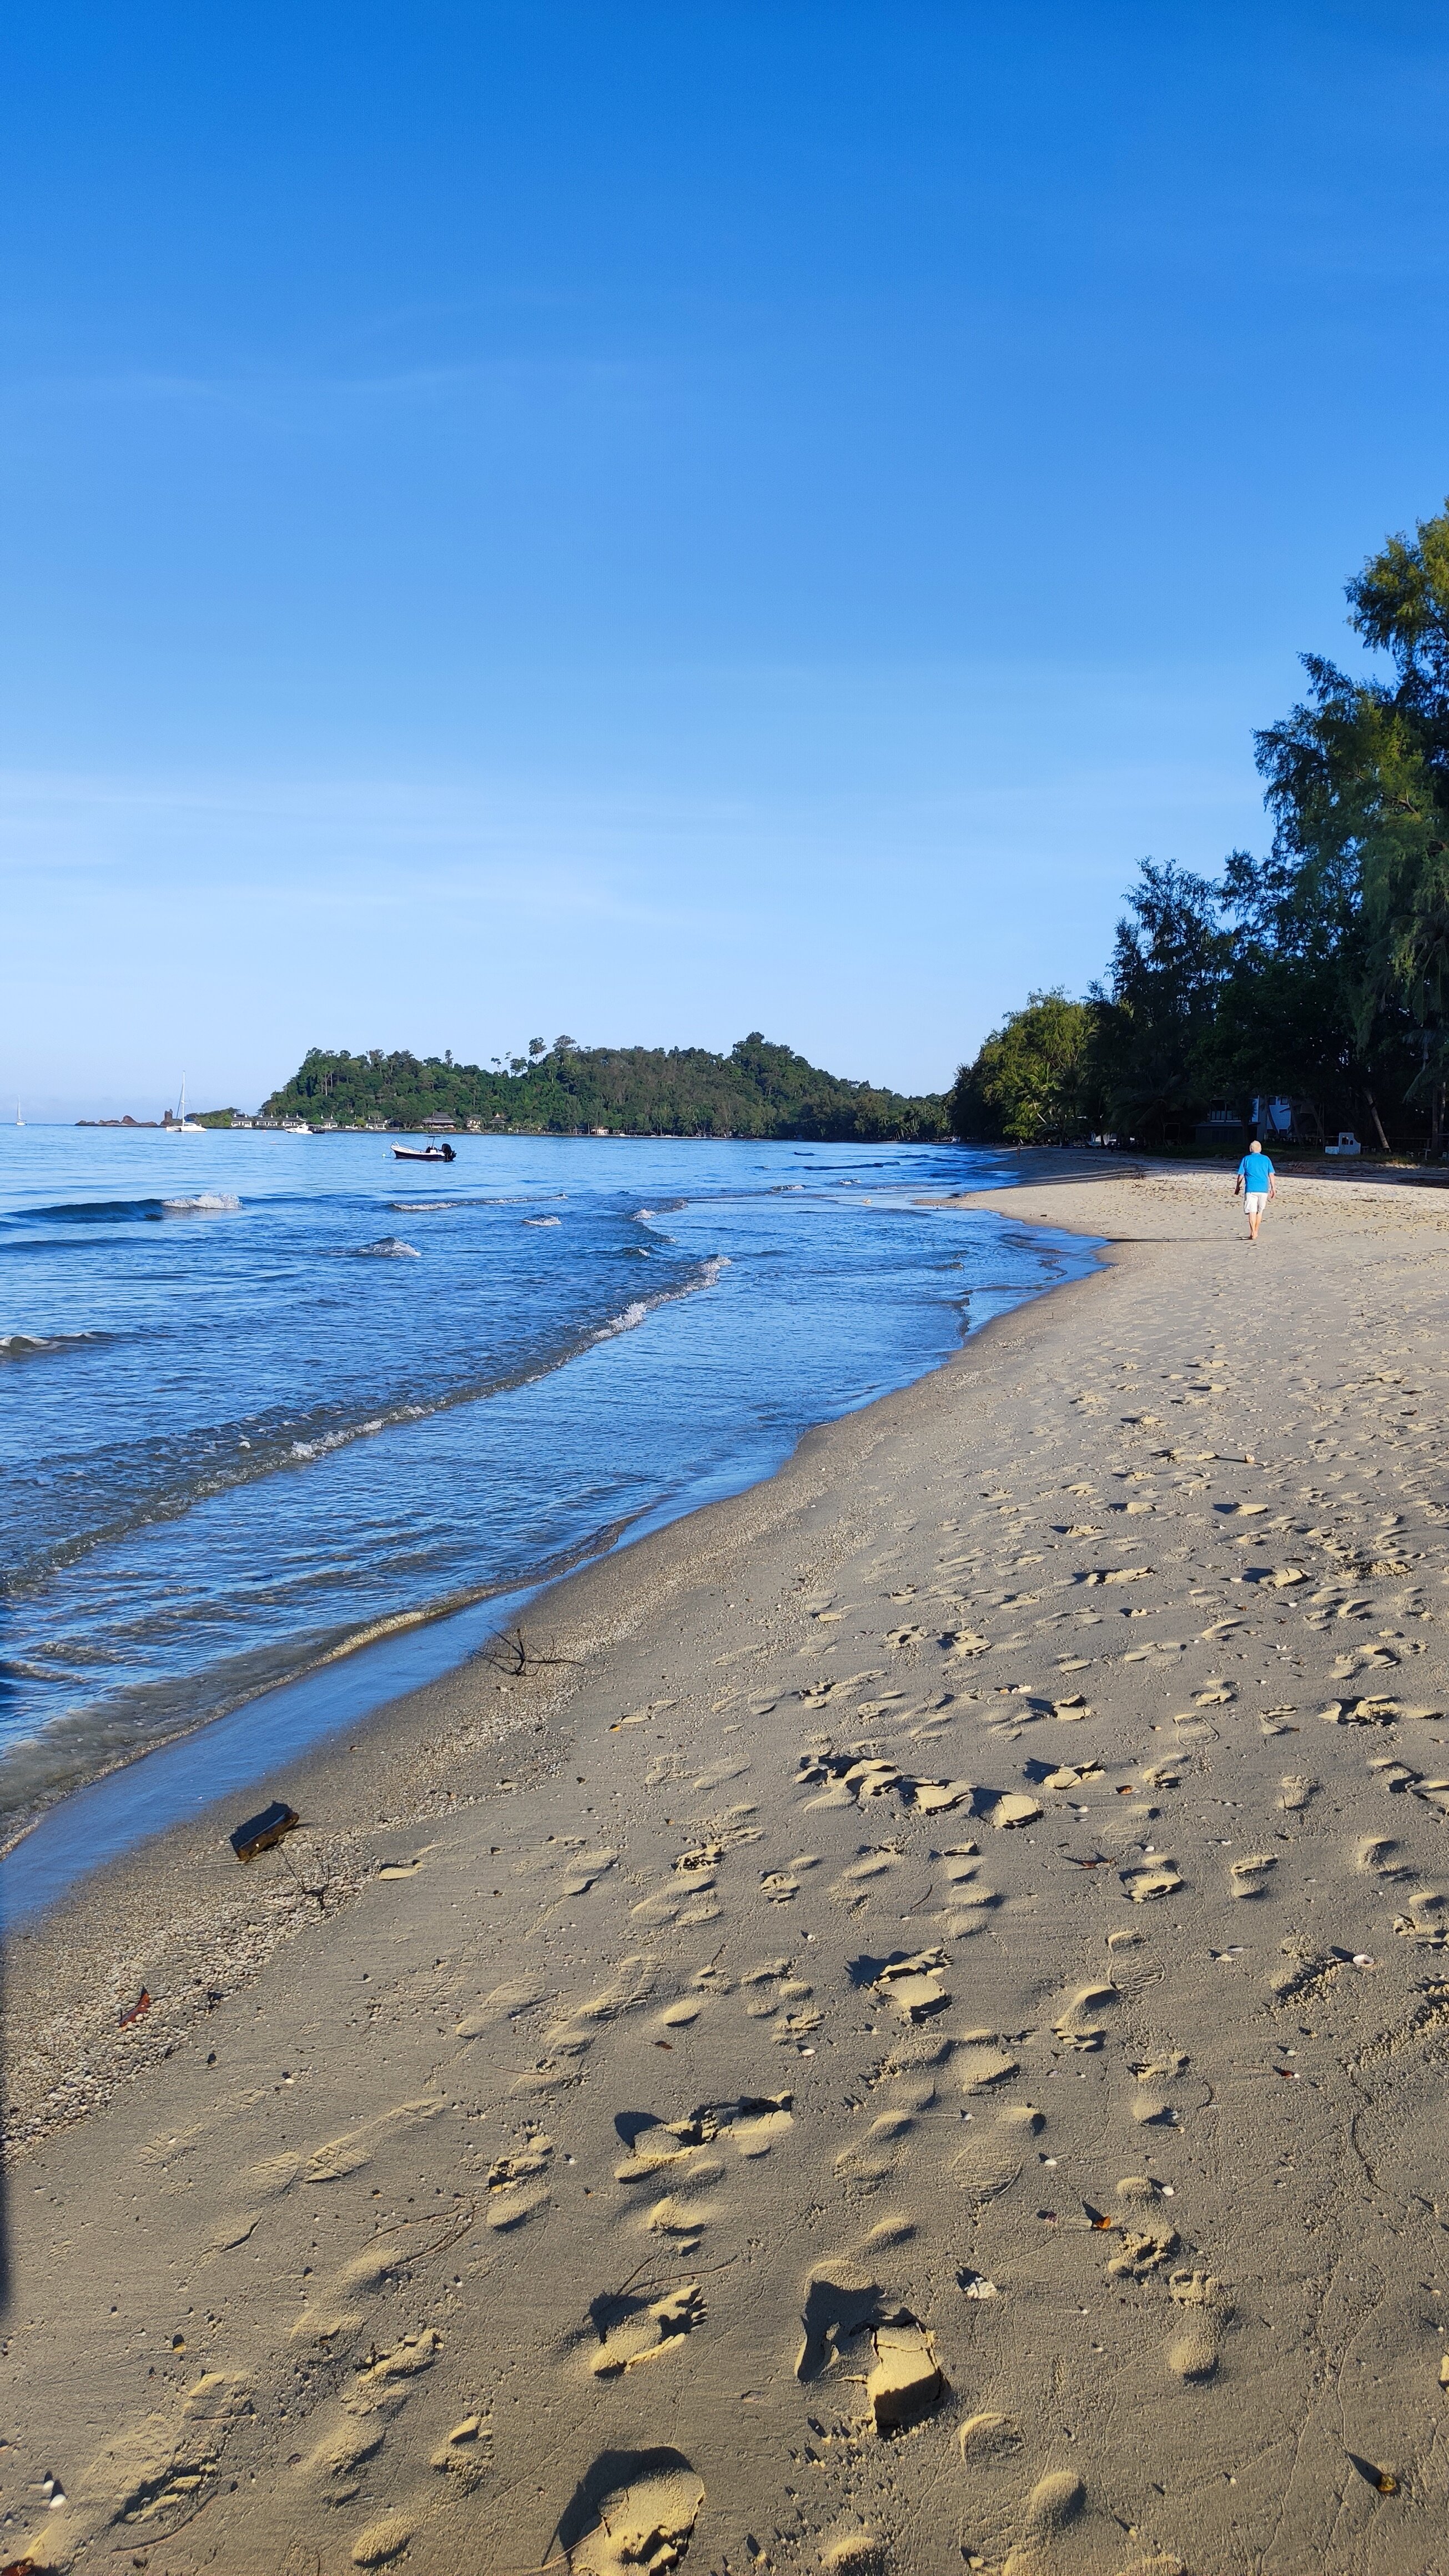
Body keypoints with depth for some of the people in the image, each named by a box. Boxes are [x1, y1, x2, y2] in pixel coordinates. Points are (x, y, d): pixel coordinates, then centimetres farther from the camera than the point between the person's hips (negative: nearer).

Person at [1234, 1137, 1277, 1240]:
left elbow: (1241, 1175, 4)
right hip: (1263, 1189, 2)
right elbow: (1271, 1174, 7)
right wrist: (1273, 1188, 11)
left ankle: (1253, 1234, -14)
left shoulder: (1246, 1159, 5)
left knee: (1252, 1211, -5)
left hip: (1251, 1189, -2)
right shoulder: (1266, 1159, 10)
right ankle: (1256, 1232, 24)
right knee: (1260, 1211, 16)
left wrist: (1237, 1188, 12)